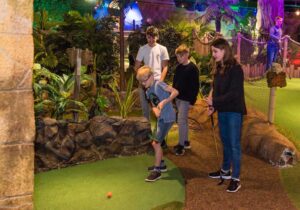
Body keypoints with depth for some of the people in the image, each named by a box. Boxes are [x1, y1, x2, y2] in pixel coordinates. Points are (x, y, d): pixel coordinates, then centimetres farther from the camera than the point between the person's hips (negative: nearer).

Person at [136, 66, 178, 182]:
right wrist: (155, 110, -12)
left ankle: (157, 171, 3)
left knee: (156, 143, -7)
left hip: (167, 118, -9)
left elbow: (175, 92, -23)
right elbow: (153, 105, 10)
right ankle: (161, 164, 36)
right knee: (156, 142, 17)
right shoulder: (148, 92, 10)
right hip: (161, 118, 9)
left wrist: (164, 102, -27)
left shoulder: (159, 84, -15)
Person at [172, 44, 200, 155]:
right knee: (184, 120, 14)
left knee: (181, 121, -9)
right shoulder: (178, 67, 9)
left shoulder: (193, 68, -13)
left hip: (186, 99, -7)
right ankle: (185, 141, 24)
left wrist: (192, 101, -16)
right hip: (178, 98, 7)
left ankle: (181, 145, -3)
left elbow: (195, 86, -14)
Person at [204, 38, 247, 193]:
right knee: (225, 142, 18)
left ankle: (236, 179, 6)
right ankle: (225, 171, 33)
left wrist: (214, 101, -19)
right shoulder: (218, 68, 7)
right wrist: (212, 105, -4)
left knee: (234, 144, -2)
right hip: (222, 110, 7)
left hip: (234, 111, -7)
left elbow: (234, 93, -21)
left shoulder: (235, 69, -16)